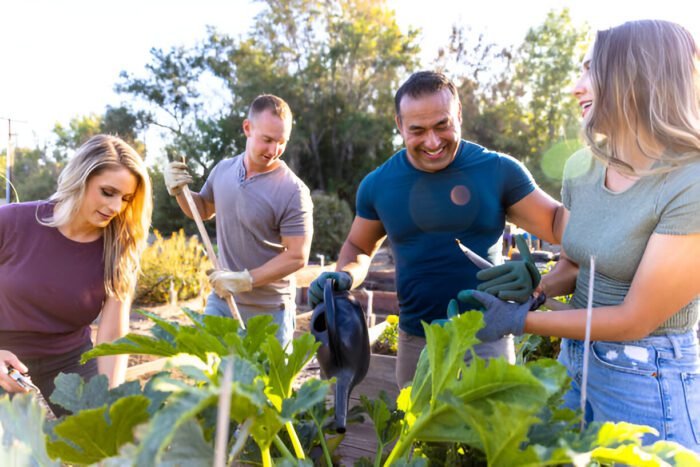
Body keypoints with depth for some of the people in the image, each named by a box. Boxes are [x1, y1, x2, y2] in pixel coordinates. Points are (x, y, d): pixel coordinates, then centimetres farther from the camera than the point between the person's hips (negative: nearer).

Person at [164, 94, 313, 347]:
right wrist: (179, 192, -2)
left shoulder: (293, 191, -21)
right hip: (221, 299, 5)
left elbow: (297, 256, -20)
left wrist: (244, 280, -22)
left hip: (268, 312, -5)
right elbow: (203, 210, 17)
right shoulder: (223, 169, -1)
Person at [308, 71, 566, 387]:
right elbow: (358, 248, 11)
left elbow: (560, 224, -6)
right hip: (416, 342, 2)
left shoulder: (498, 171, -10)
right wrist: (342, 277, -10)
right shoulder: (378, 184, -3)